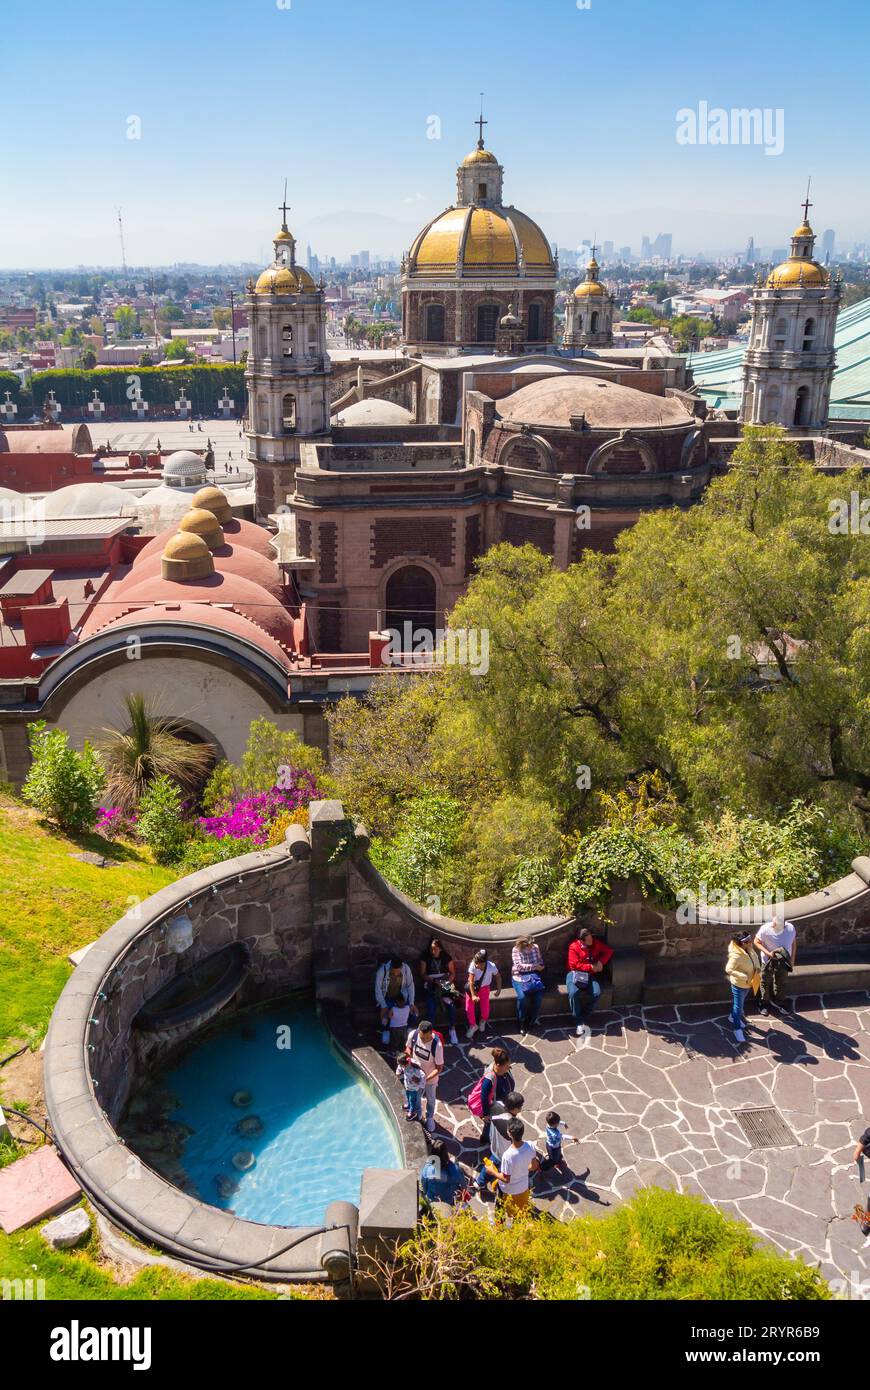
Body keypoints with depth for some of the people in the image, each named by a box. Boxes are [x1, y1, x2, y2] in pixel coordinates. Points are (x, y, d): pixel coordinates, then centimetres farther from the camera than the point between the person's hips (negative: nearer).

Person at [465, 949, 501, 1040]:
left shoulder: (492, 966, -27)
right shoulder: (473, 966, -30)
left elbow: (498, 977, -5)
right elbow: (471, 981, -26)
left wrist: (498, 989, -5)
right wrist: (473, 995, -33)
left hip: (484, 988, 0)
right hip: (472, 987, 0)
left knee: (485, 1010, -8)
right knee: (469, 1008, -12)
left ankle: (482, 1022, 29)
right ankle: (473, 1025, 17)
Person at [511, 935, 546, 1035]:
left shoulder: (535, 947, 3)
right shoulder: (516, 950, -10)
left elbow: (540, 961, 14)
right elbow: (519, 966, -18)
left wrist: (539, 966, -9)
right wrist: (534, 966, -18)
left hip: (533, 976, 3)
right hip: (519, 977, -3)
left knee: (539, 994, -25)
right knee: (522, 997, -30)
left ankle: (531, 1021, -5)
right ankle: (522, 1022, -8)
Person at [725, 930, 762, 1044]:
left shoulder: (749, 949, -11)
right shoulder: (736, 956, -36)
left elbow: (756, 957, 10)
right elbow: (728, 970, -33)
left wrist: (758, 968, -5)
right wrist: (744, 977, -36)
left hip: (748, 983, 8)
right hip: (739, 984, -8)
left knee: (740, 1002, 28)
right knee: (738, 1006, 5)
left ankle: (733, 1017, 52)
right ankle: (737, 1029, 20)